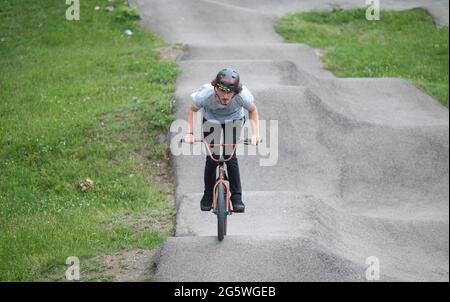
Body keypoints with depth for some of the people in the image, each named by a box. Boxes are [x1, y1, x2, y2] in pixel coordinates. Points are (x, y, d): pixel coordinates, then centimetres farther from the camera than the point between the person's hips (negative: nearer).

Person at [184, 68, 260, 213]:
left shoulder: (243, 95, -37)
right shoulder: (205, 94, -38)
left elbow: (252, 110, -13)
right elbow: (192, 110, -15)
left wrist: (255, 133, -23)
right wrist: (189, 132, -25)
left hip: (233, 120, 0)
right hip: (211, 120, 0)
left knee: (230, 156, -14)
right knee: (211, 157, -7)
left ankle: (236, 197, -3)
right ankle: (208, 194, 15)